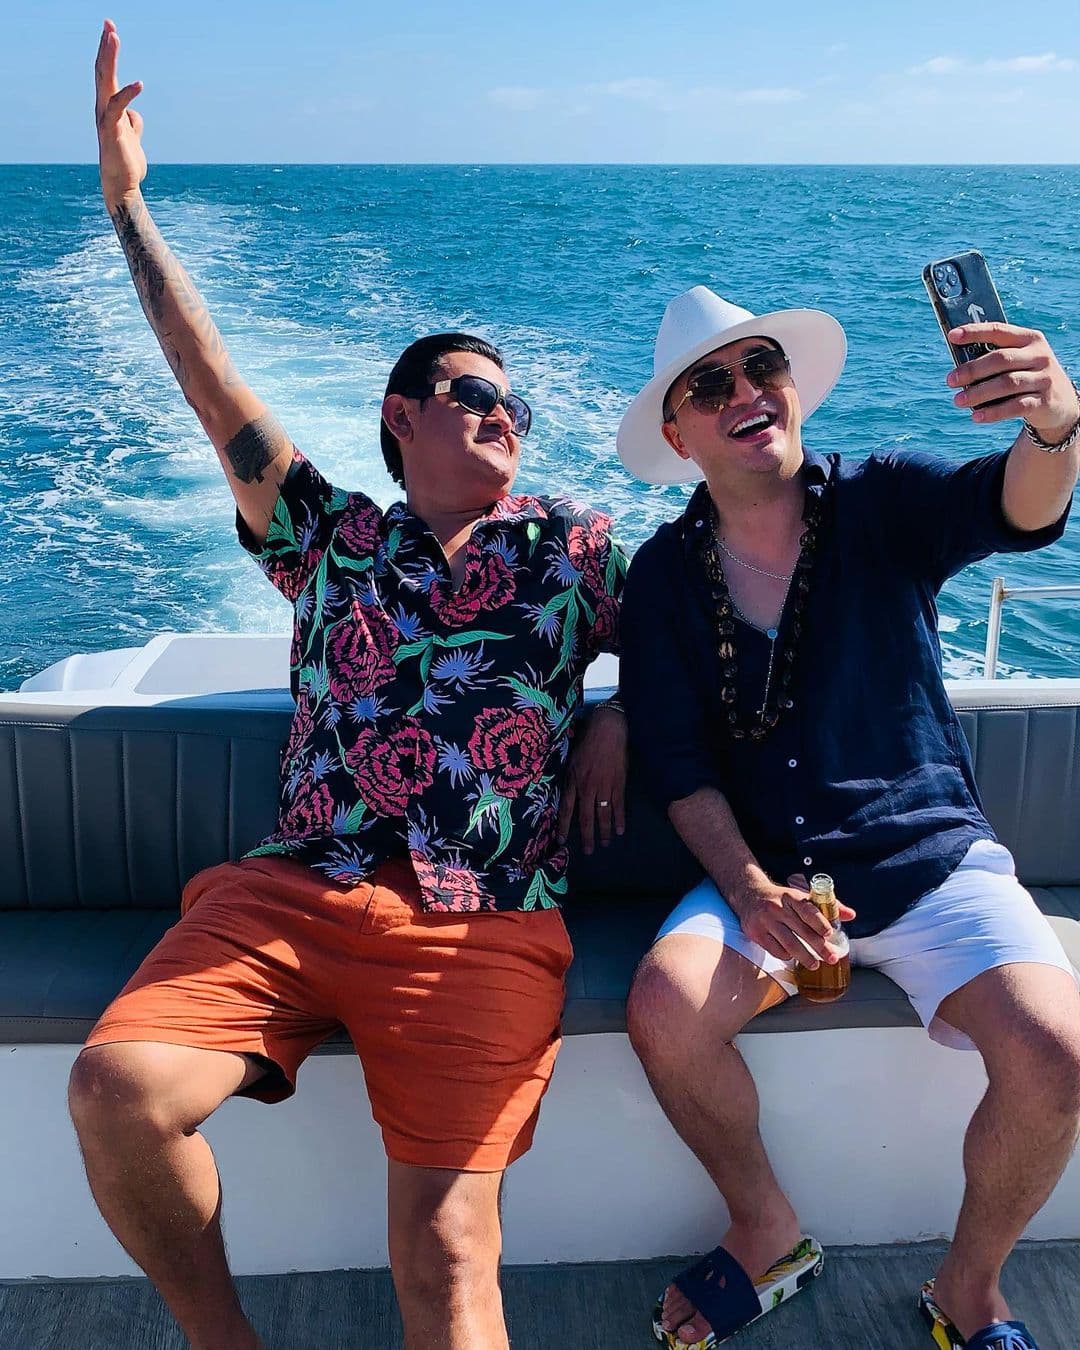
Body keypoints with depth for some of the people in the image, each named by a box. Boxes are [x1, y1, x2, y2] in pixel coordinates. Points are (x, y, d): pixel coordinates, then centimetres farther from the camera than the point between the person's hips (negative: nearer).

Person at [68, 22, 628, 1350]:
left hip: (482, 922, -1)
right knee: (116, 1088, -21)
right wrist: (128, 204, 14)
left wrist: (621, 717, 6)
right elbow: (216, 392, 15)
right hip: (294, 890, 2)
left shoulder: (570, 546, 18)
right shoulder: (333, 540, 18)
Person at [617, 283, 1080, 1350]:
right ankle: (768, 1233, 6)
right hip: (765, 873, 1)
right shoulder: (664, 575, 1)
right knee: (665, 1012, -26)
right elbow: (679, 767, -2)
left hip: (934, 861, 0)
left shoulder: (882, 504, -4)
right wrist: (750, 888, -19)